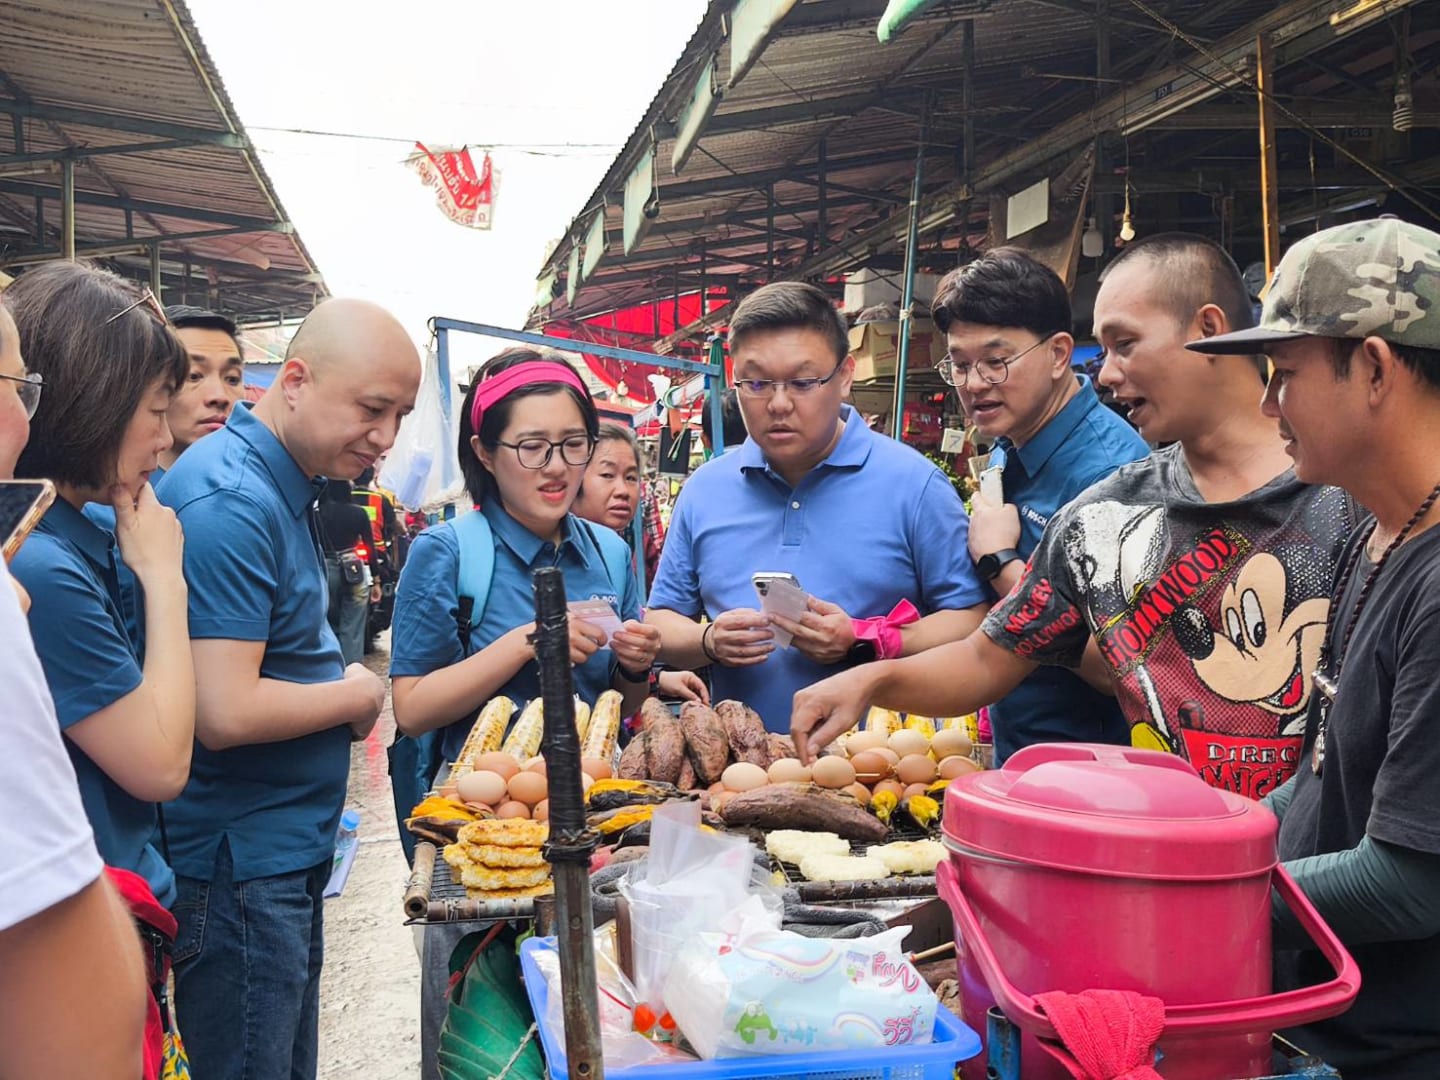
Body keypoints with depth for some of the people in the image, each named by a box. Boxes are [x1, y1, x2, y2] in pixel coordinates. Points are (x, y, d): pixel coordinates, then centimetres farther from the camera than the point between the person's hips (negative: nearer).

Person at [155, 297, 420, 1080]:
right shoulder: (231, 500, -22)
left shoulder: (282, 486, 9)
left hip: (286, 858, 10)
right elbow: (227, 713, -28)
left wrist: (346, 688, 2)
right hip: (239, 872, -10)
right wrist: (357, 695, -12)